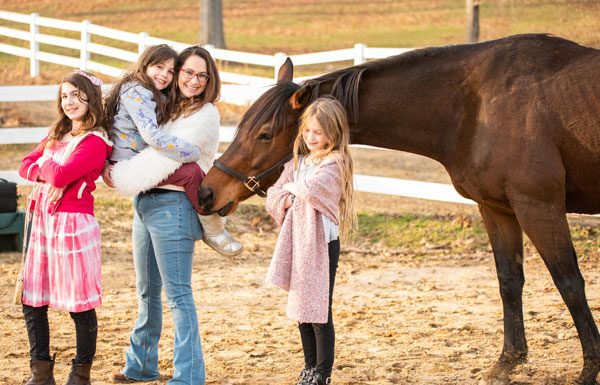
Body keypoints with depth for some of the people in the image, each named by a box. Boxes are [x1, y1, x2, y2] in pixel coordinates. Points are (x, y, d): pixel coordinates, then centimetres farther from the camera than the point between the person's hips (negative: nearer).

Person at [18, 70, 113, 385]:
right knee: (31, 301, 9)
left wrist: (47, 168, -2)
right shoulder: (57, 135, 16)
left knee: (79, 303, -1)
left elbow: (61, 174, -21)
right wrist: (51, 174, -11)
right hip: (41, 221, 8)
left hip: (72, 223, -8)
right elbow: (26, 166, 6)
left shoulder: (94, 142, -10)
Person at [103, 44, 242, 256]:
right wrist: (195, 153, -22)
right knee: (191, 171, -23)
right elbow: (152, 135, -25)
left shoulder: (156, 97, 20)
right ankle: (213, 231, -11)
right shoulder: (135, 92, -15)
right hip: (125, 171, -11)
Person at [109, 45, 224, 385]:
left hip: (173, 206, -8)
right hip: (145, 204, 8)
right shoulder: (169, 109, 15)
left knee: (178, 293, -8)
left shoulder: (206, 115, -9)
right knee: (148, 290, 18)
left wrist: (119, 176, -14)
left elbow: (167, 156, -17)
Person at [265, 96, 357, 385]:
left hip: (322, 242, -7)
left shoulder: (334, 163, -10)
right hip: (297, 242, 7)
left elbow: (313, 188, -27)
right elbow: (274, 195, 11)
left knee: (319, 311, -3)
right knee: (301, 309, 14)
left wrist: (293, 187, -7)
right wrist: (286, 201, -10)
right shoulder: (298, 161, 13)